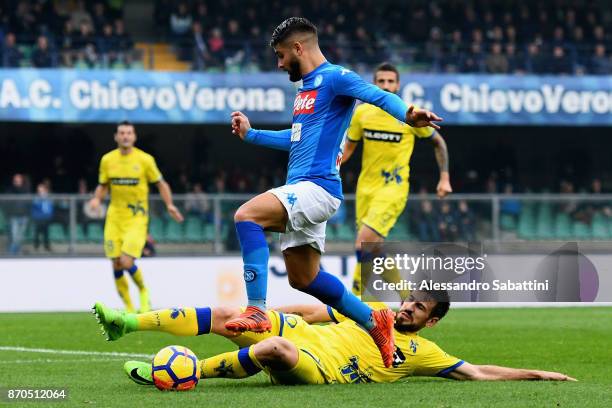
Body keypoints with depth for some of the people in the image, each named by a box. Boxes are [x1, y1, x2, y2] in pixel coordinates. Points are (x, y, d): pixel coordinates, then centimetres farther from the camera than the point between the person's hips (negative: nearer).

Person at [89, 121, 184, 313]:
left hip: (136, 219, -3)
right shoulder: (107, 160, 4)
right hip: (114, 218, 3)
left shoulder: (145, 159, -4)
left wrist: (169, 205, -8)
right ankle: (128, 308, 16)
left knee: (127, 262, -17)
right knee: (116, 265, 0)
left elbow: (161, 183, 5)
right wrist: (97, 199, -6)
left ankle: (143, 290, 14)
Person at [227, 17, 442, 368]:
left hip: (317, 187, -10)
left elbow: (379, 96, -23)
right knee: (303, 278, 13)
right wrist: (251, 134, 39)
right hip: (302, 190, 10)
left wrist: (406, 114, -43)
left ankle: (257, 311, -33)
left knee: (247, 215, -28)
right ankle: (374, 322, 24)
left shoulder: (334, 78, -7)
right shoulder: (306, 87, 22)